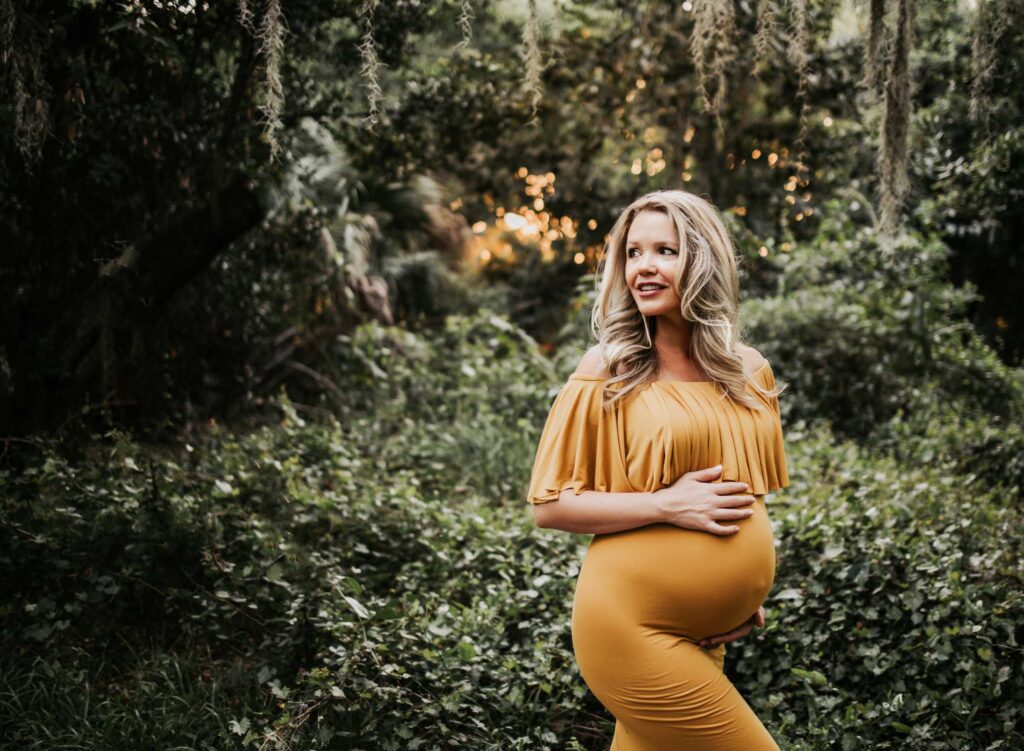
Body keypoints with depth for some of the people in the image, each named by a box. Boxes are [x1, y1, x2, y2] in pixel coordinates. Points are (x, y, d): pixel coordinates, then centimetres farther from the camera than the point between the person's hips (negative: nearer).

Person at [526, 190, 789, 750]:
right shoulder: (610, 371, -7)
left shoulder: (751, 373, 7)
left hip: (707, 634, 5)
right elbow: (549, 505, -8)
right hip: (632, 623, -5)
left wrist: (749, 593, 12)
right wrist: (667, 504, -18)